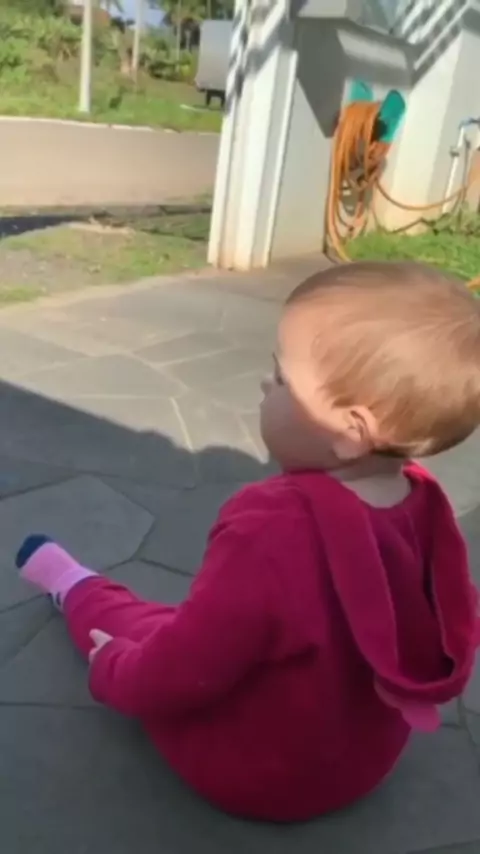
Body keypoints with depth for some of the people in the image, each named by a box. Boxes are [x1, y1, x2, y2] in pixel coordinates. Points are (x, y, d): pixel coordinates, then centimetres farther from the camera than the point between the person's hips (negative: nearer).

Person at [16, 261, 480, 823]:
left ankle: (71, 585, 41)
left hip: (250, 773, -5)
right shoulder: (424, 505, -16)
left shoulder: (274, 531, -40)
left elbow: (181, 673, -29)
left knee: (126, 618, 14)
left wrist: (114, 671, -6)